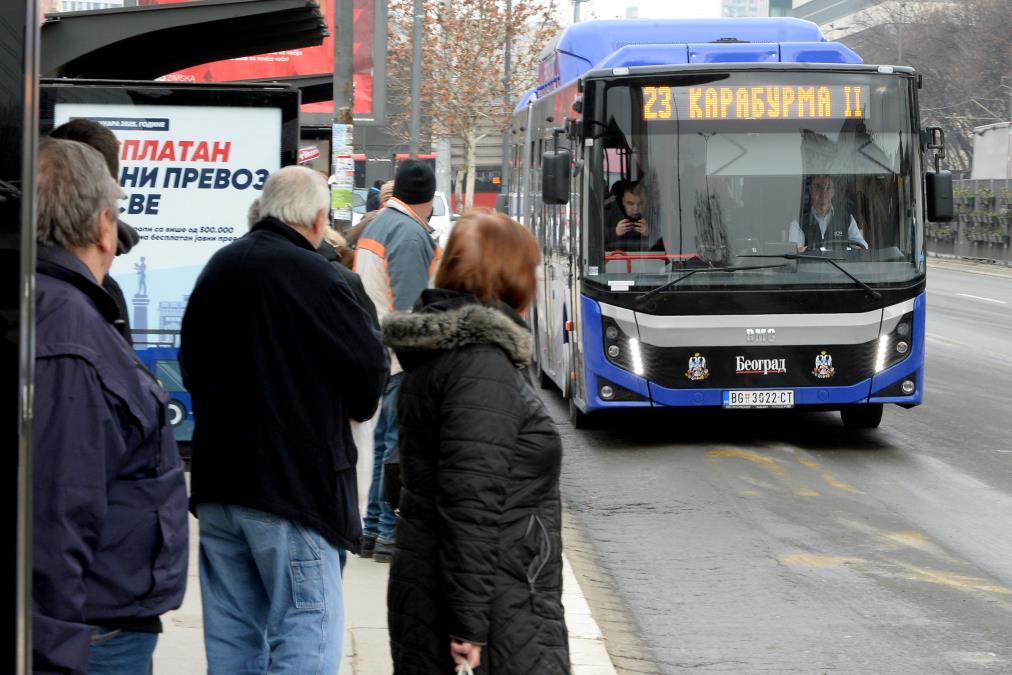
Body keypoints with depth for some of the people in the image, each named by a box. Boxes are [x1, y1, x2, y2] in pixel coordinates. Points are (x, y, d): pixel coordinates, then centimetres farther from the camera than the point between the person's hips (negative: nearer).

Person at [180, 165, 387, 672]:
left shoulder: (216, 269, 11)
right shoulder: (310, 274, -13)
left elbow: (191, 364, 20)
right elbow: (369, 365, -11)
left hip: (216, 478, 8)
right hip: (294, 476, -8)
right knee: (307, 633, -5)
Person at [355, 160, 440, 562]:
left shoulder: (375, 227, 14)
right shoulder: (411, 234, -15)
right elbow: (412, 307, -20)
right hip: (403, 358, -9)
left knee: (385, 440, 15)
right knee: (401, 445, -5)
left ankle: (373, 529, 20)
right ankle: (391, 534, -2)